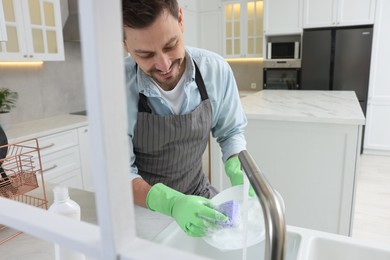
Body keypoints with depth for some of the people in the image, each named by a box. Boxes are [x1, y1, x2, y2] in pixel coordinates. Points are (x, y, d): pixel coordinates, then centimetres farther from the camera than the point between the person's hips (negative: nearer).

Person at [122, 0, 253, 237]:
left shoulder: (216, 70, -15)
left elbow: (230, 132, -1)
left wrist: (237, 170, -20)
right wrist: (171, 203, -35)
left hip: (198, 194, 3)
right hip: (144, 205, -2)